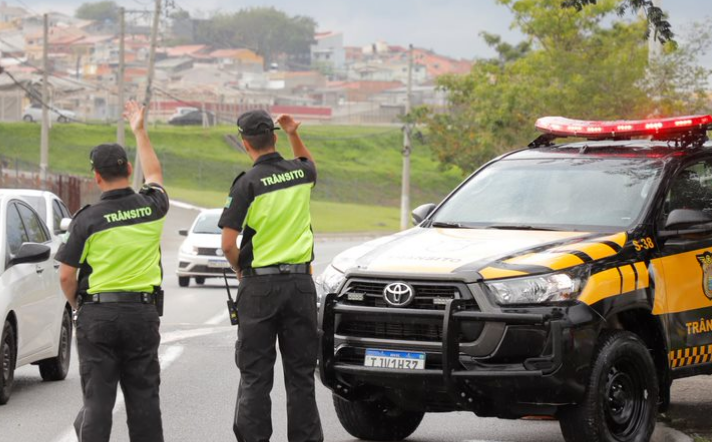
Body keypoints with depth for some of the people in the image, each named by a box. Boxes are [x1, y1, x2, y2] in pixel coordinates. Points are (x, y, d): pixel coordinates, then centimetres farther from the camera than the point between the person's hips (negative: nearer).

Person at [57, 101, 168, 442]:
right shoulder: (151, 207, 0)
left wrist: (78, 305, 13)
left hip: (98, 314, -3)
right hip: (143, 312, 3)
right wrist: (140, 131, 34)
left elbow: (66, 275, -6)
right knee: (143, 397, 9)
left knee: (97, 400, 0)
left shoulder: (88, 219, -9)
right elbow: (154, 175, 24)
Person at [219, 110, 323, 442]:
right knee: (301, 371, 9)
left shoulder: (248, 183, -12)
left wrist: (240, 271, 4)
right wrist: (294, 135, 19)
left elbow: (228, 244, -14)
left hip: (260, 283, -4)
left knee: (256, 374, 3)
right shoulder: (301, 172, 3)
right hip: (301, 281, 4)